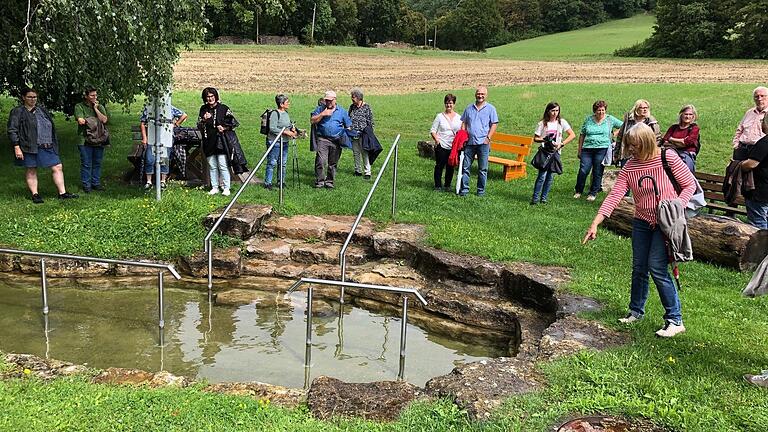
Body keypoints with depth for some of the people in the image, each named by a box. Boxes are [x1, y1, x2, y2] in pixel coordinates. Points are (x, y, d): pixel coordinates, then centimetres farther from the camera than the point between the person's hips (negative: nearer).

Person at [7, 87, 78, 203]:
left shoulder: (42, 110, 16)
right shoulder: (17, 112, -1)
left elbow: (51, 127, 24)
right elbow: (12, 131, -6)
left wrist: (53, 144, 20)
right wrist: (17, 148, -13)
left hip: (47, 147, 5)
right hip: (29, 147, -5)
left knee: (57, 168, 0)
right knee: (31, 171, 3)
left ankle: (62, 193, 4)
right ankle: (35, 195, 12)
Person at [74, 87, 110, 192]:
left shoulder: (100, 107, 12)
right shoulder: (79, 107, 2)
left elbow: (104, 120, -3)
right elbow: (81, 121, -12)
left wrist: (96, 109, -4)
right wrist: (97, 120, -3)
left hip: (99, 139, 4)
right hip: (85, 140, -4)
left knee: (97, 163, 10)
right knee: (86, 164, -1)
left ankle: (96, 183, 20)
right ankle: (86, 185, 7)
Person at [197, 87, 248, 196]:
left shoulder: (223, 108, -2)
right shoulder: (203, 110, 10)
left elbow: (234, 122, 1)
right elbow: (199, 127, 11)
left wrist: (224, 127, -13)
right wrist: (204, 120, -8)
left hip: (221, 142, -4)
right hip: (209, 142, 4)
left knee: (223, 166, -6)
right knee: (212, 166, 8)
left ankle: (226, 188, 2)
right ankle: (214, 187, 17)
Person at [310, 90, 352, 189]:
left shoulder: (341, 111, 12)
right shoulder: (320, 109, 10)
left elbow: (348, 126, 15)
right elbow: (312, 121, 0)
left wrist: (345, 135, -1)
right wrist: (322, 114, -9)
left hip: (336, 141, 2)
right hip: (323, 139, -1)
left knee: (333, 163, 6)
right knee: (320, 161, -14)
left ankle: (329, 181, 17)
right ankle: (319, 181, -7)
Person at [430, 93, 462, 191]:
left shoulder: (459, 117, 9)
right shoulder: (440, 116, 2)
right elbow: (433, 130, 2)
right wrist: (436, 139, -15)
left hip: (453, 146, 3)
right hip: (441, 146, -2)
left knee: (450, 167, 8)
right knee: (439, 166, 0)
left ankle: (447, 185, 22)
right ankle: (438, 186, 10)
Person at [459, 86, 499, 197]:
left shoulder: (490, 108, 4)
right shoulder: (469, 108, 13)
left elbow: (494, 125, 1)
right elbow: (464, 123, 16)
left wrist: (488, 138, -9)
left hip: (483, 143, -3)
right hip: (469, 142, 3)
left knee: (482, 169, 3)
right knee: (465, 167, 1)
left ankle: (481, 190, 12)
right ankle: (464, 189, 7)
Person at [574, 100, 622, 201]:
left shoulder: (610, 119, 6)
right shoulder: (588, 119, 8)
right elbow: (582, 135, 12)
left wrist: (615, 134, 0)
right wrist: (579, 149, 11)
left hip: (602, 149, -1)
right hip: (587, 148, 1)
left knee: (597, 172, 2)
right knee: (583, 170, -6)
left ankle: (593, 193, 14)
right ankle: (578, 191, 12)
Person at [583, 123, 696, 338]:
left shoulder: (668, 158, -13)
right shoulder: (629, 167, -4)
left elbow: (690, 184, -5)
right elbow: (614, 196, -11)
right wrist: (595, 224, -19)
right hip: (642, 223, 5)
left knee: (657, 268, -12)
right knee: (639, 268, 9)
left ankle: (675, 320, -3)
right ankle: (636, 311, 29)